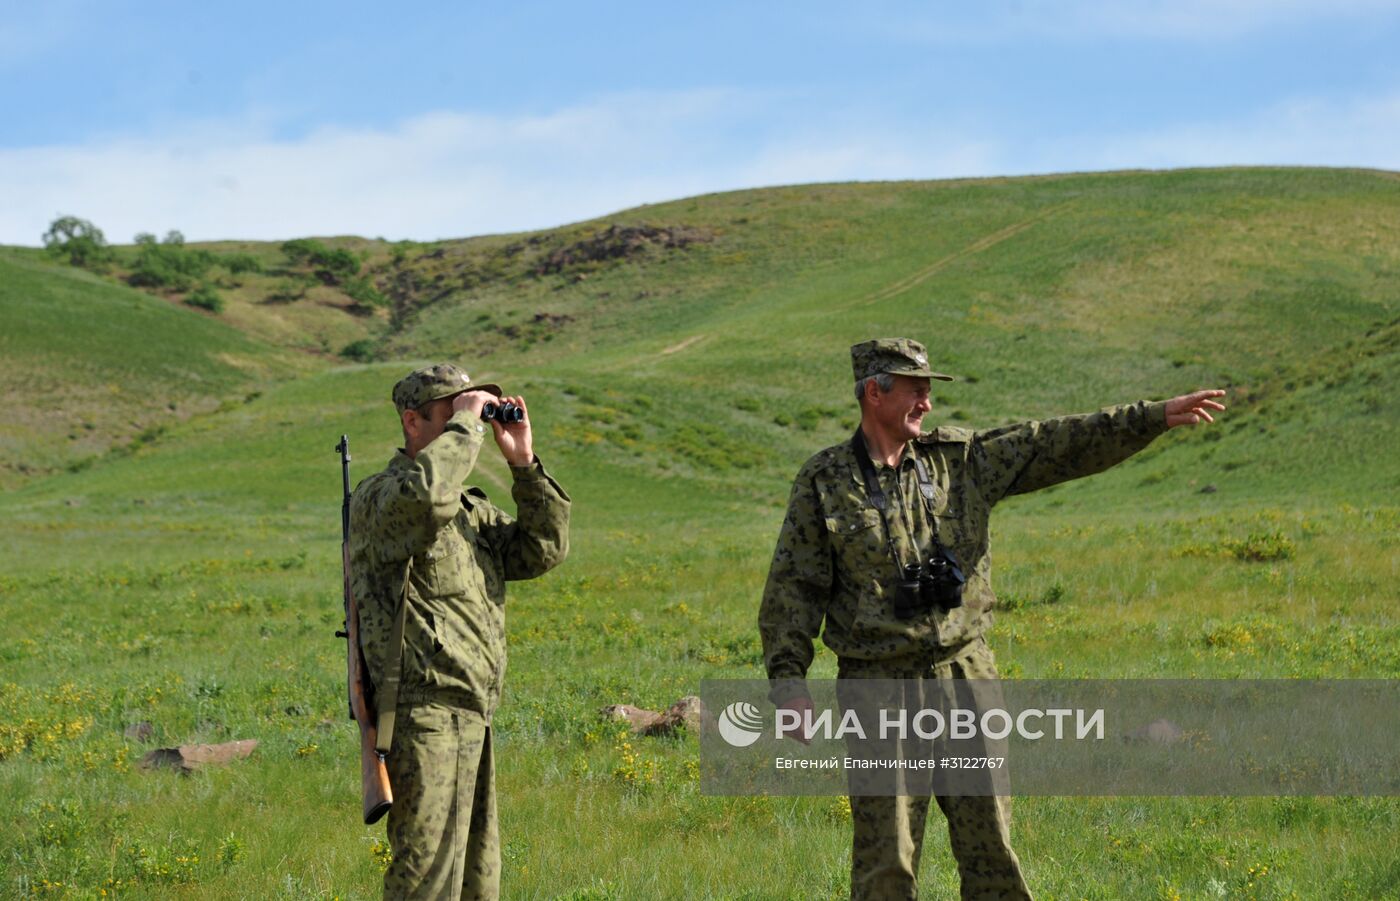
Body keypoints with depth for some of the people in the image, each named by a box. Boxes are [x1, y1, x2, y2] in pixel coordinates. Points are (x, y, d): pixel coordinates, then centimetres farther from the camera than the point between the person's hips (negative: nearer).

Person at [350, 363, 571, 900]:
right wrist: (465, 423, -18)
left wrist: (524, 463, 5)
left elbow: (543, 550, 12)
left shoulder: (474, 510, 20)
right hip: (423, 713, -9)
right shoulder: (378, 499, -8)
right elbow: (426, 494, -31)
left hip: (472, 718, 9)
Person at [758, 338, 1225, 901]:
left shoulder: (960, 459, 6)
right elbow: (794, 587, -2)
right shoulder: (823, 483, -2)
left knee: (989, 839, 7)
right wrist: (787, 680, -11)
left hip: (965, 678, 3)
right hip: (881, 690, -3)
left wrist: (1157, 417, 0)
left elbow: (1058, 447, 5)